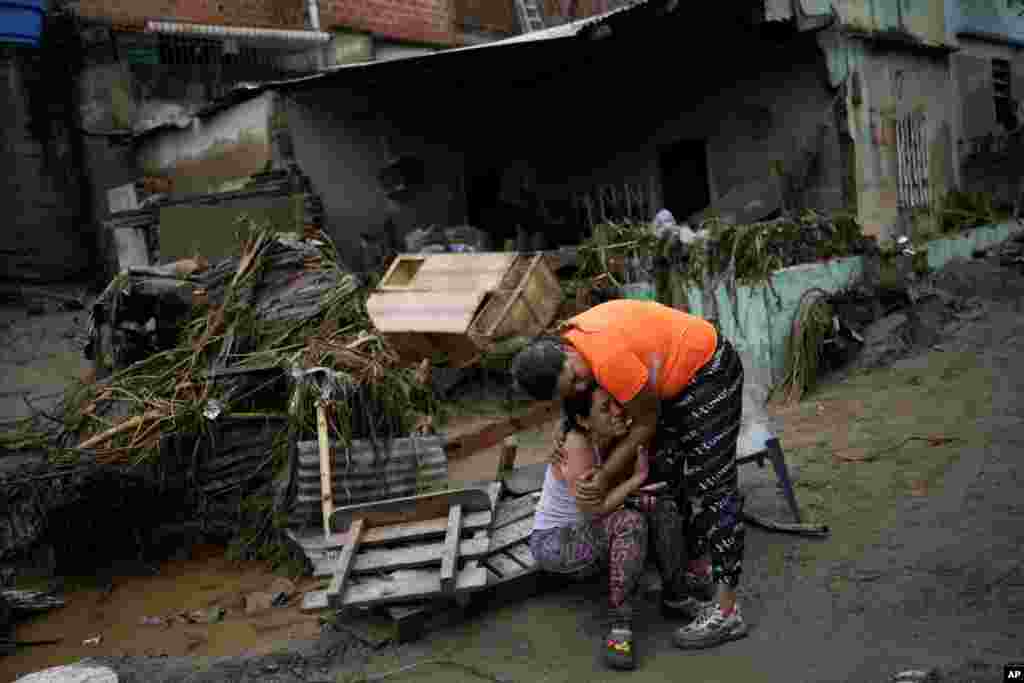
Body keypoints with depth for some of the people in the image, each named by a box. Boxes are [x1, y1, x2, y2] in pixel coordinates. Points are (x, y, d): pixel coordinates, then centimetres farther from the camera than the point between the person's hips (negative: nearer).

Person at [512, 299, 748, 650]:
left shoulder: (608, 358, -34)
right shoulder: (569, 336, -7)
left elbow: (646, 422, -18)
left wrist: (605, 476, -14)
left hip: (709, 371, -9)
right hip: (676, 380, 9)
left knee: (711, 486, -10)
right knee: (666, 475, 14)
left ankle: (726, 612, -6)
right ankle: (691, 572, 28)